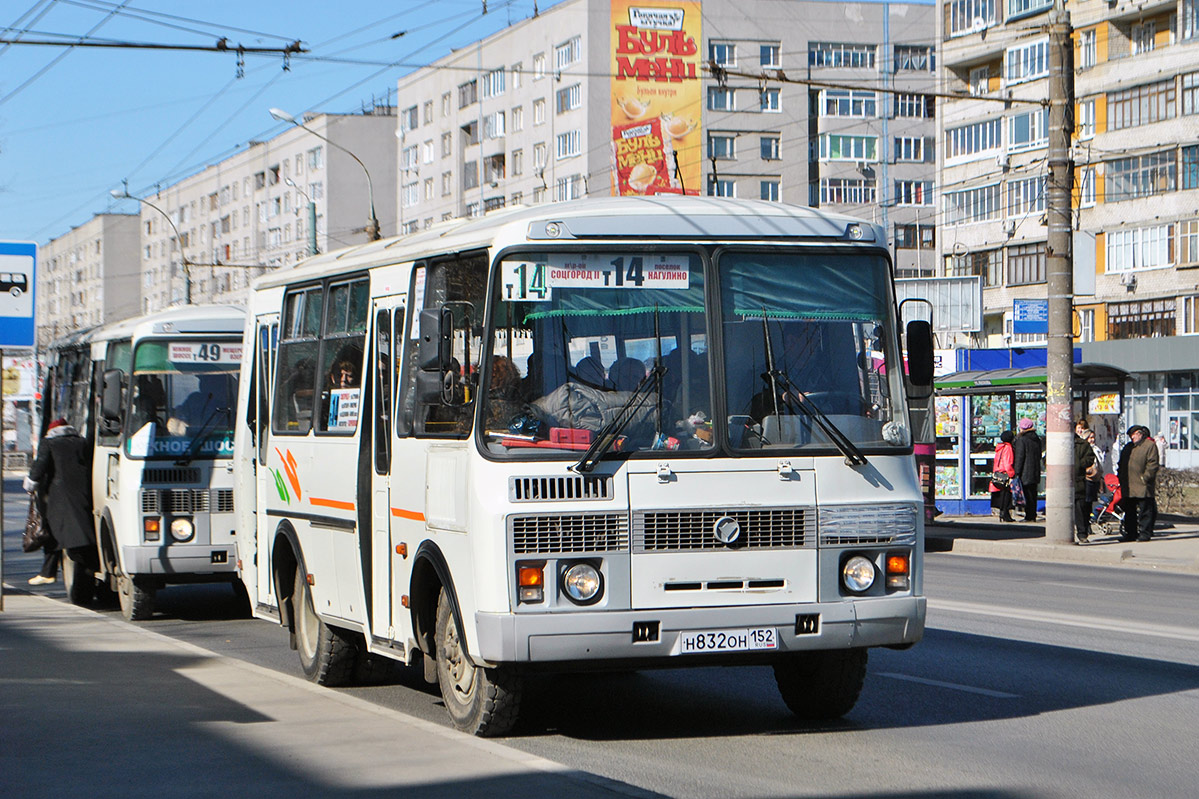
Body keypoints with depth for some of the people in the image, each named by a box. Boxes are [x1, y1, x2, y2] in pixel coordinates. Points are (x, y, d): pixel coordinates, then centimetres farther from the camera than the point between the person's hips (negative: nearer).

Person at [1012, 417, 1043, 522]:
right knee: (1033, 494, 12)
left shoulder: (1021, 440, -12)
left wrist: (1017, 473, -13)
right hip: (1036, 472, 7)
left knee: (1028, 495, -4)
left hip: (1025, 473, -7)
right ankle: (1033, 516, 15)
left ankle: (1029, 516, -4)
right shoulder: (1037, 440, 9)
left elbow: (1019, 457, -14)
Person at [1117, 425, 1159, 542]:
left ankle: (1145, 533, -1)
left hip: (1143, 487, -8)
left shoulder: (1150, 445, -4)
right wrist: (1120, 477, 12)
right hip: (1128, 487, 8)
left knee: (1144, 511, -4)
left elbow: (1153, 464, -11)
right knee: (1129, 511, 11)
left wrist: (1145, 477, -16)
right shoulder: (1128, 447, 19)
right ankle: (1130, 533, 18)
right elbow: (1121, 464, 23)